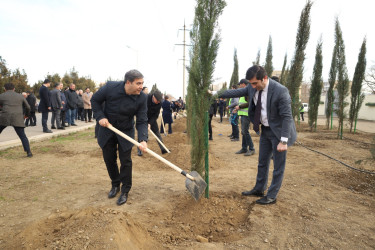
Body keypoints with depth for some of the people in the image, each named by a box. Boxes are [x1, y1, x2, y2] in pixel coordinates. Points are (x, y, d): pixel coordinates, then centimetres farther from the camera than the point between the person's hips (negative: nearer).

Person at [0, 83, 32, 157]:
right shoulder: (20, 96, 14)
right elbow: (28, 107, 16)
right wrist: (26, 115, 33)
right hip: (17, 119, 1)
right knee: (23, 136, 2)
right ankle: (28, 152, -7)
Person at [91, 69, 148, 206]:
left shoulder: (142, 98, -20)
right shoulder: (110, 87, -21)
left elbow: (142, 121, -19)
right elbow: (95, 100, -4)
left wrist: (143, 139, -34)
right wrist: (100, 116, -17)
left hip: (126, 132, -1)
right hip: (107, 129, 1)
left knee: (125, 161, 0)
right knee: (109, 159, 12)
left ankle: (125, 191, 18)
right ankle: (115, 184, 36)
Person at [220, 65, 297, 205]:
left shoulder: (280, 91, -25)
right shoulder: (253, 87, -6)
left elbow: (287, 117, -23)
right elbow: (237, 92, 6)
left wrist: (283, 141, -25)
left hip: (278, 131, -6)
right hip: (265, 130, 7)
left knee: (278, 166, 7)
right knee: (262, 162, 18)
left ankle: (271, 196, 22)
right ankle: (259, 189, 36)